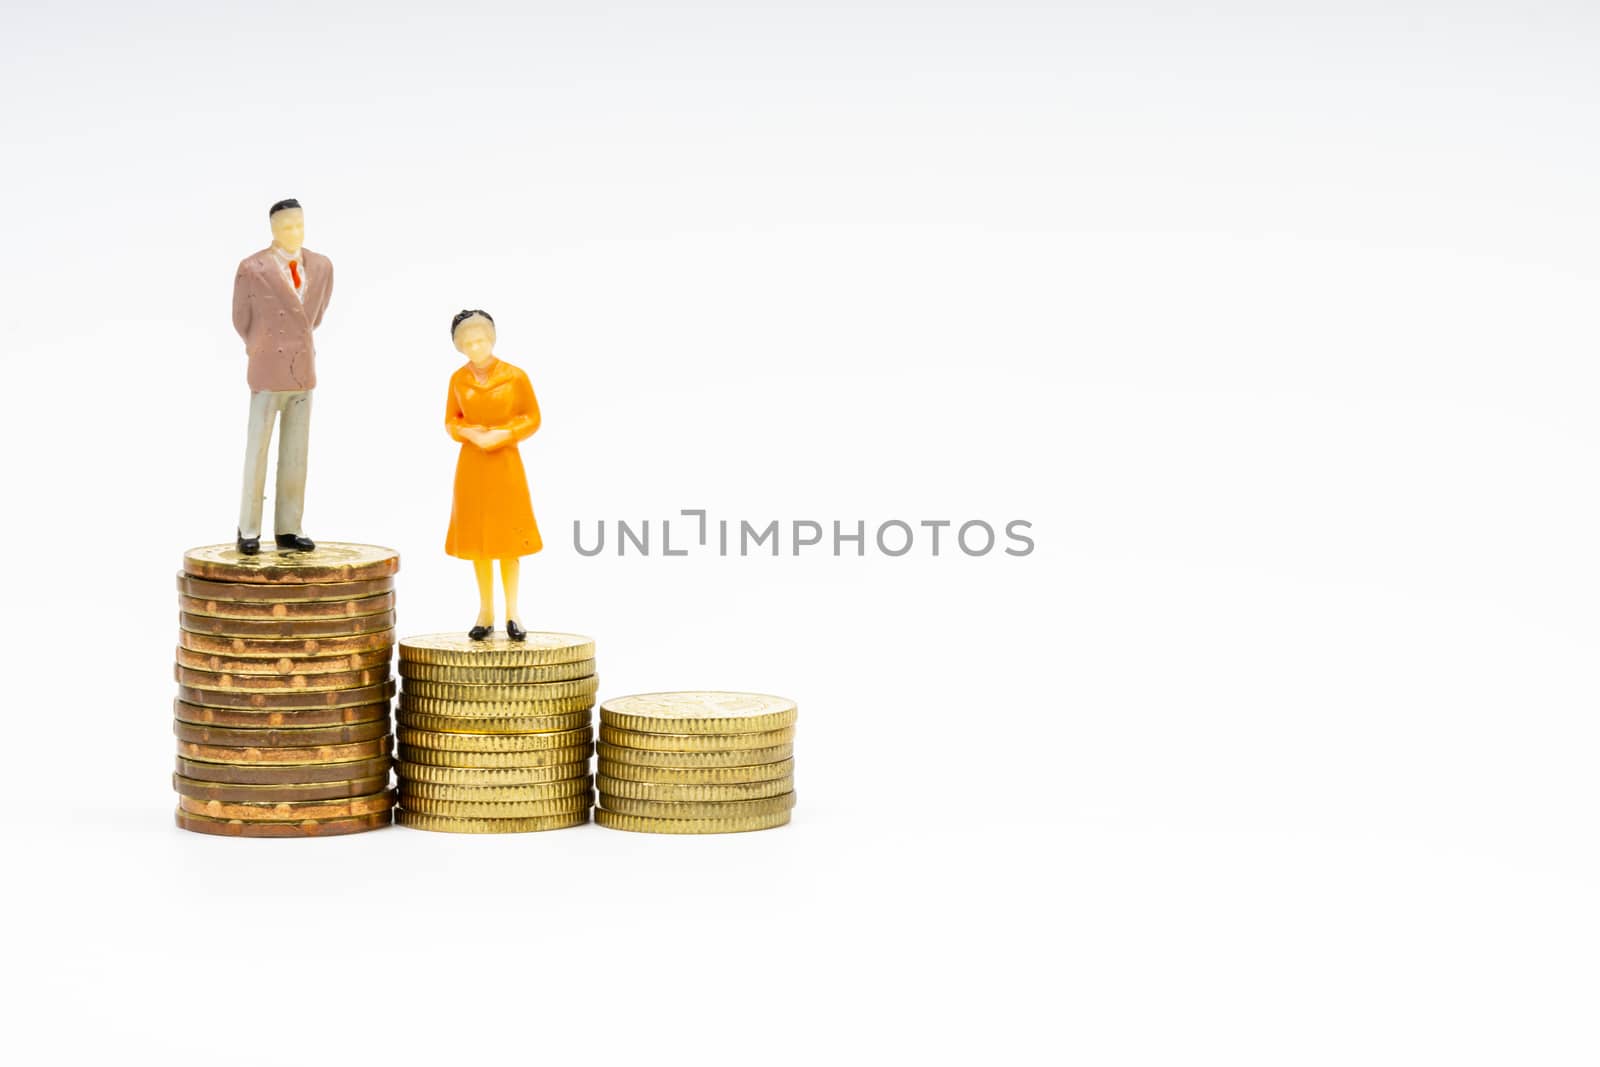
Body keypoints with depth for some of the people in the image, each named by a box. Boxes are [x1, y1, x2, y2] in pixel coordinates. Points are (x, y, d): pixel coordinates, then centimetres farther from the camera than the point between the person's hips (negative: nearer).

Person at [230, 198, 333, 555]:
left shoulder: (322, 267, 2)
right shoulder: (252, 269, -11)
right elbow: (242, 320, 4)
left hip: (303, 372, 4)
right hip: (268, 374, -4)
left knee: (295, 456, 7)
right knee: (257, 454, 0)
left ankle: (288, 529, 13)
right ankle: (249, 531, 7)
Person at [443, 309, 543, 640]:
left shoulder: (515, 376, -8)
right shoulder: (458, 380, 0)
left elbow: (532, 418, -2)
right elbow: (451, 421, 9)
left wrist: (502, 435, -16)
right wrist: (468, 433, -12)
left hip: (505, 461, -2)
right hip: (472, 462, 2)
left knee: (507, 536, 0)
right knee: (477, 537, 5)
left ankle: (512, 613, 10)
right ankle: (486, 613, 14)